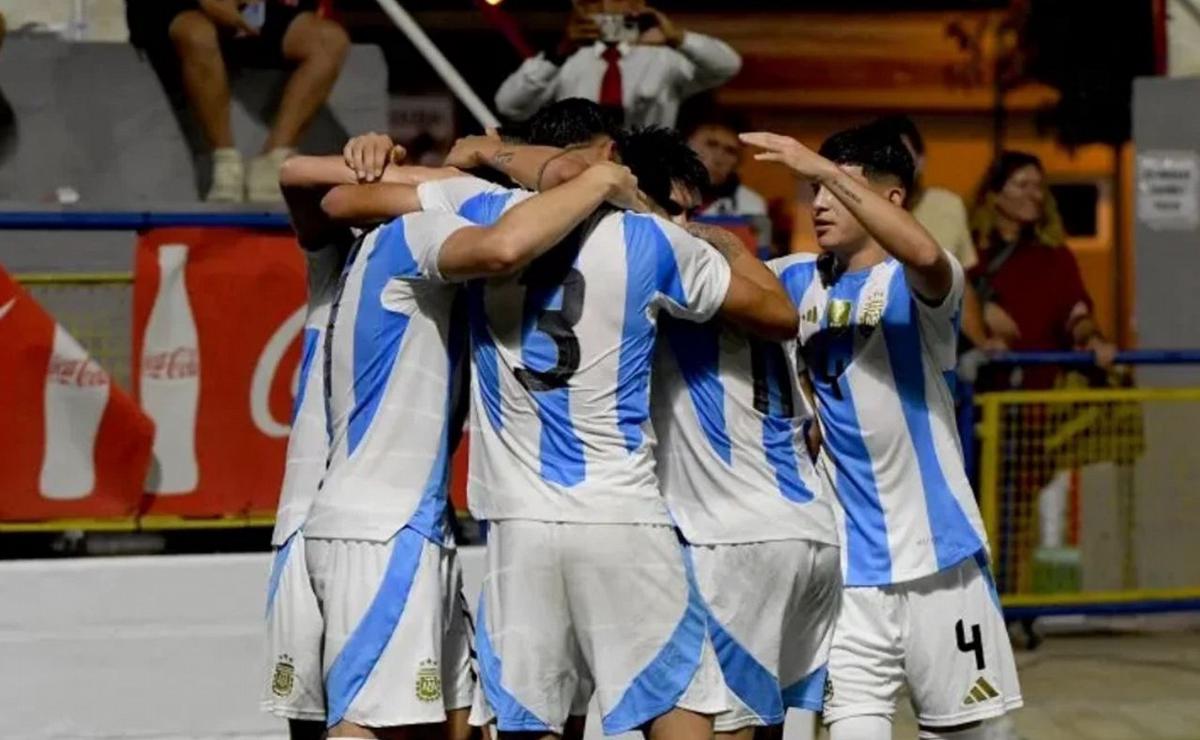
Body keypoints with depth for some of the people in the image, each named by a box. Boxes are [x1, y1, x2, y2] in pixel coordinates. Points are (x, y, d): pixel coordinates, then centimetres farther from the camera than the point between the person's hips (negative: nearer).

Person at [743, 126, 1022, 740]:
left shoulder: (913, 282, -8)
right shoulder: (801, 280, 9)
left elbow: (925, 255, -30)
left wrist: (822, 166, -32)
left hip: (936, 551, -3)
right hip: (847, 561, 3)